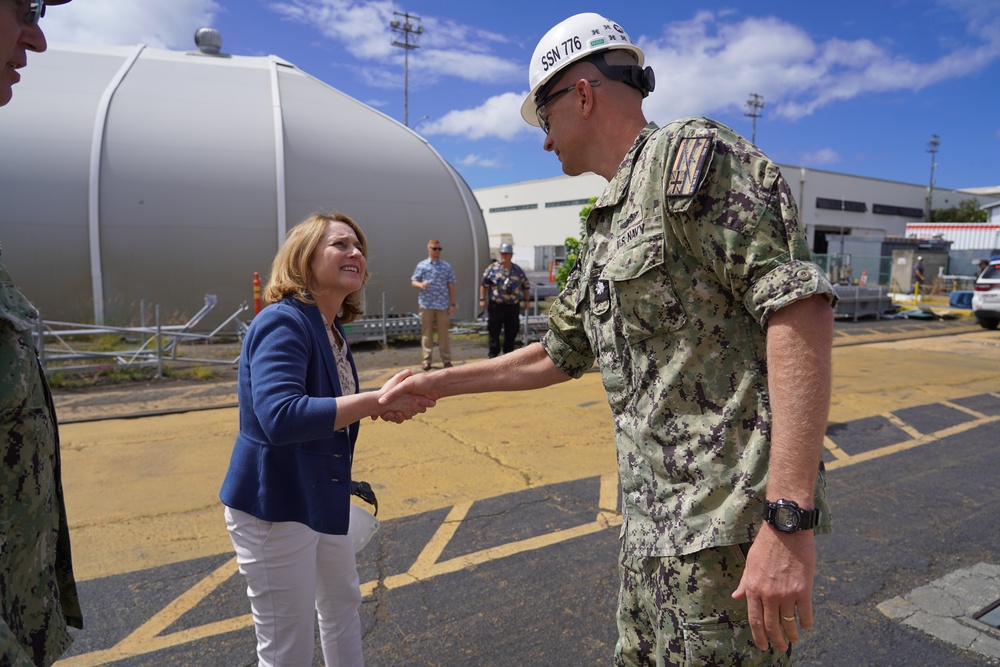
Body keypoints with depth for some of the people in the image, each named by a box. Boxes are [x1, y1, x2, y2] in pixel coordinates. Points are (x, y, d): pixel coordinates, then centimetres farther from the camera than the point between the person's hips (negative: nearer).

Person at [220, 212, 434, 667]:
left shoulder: (332, 329, 5)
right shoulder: (283, 323, -23)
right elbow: (279, 418, -36)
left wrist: (379, 407, -6)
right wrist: (377, 399, -35)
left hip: (321, 496, 9)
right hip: (275, 504, -9)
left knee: (343, 603, 26)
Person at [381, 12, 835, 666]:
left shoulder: (691, 155, -10)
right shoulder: (605, 232, 18)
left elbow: (800, 307, -21)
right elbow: (559, 354, 25)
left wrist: (790, 518, -26)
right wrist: (439, 383, 27)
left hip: (727, 525, -9)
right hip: (650, 522, 9)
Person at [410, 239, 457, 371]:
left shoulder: (447, 266, 7)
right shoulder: (421, 265, 5)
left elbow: (451, 286, 7)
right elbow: (413, 282, 5)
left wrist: (452, 304, 2)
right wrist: (421, 285, -18)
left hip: (443, 305, 0)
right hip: (426, 305, 0)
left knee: (444, 333, 4)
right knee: (426, 333, 4)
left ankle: (446, 360, 11)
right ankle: (426, 360, 11)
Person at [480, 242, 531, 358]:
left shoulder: (518, 270, 10)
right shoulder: (492, 268, 2)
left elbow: (526, 285, 18)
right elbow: (484, 284, 2)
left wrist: (526, 300, 11)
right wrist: (482, 299, -5)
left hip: (513, 306, 3)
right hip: (496, 305, -2)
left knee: (511, 332, 8)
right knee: (494, 331, 1)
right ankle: (493, 354, 11)